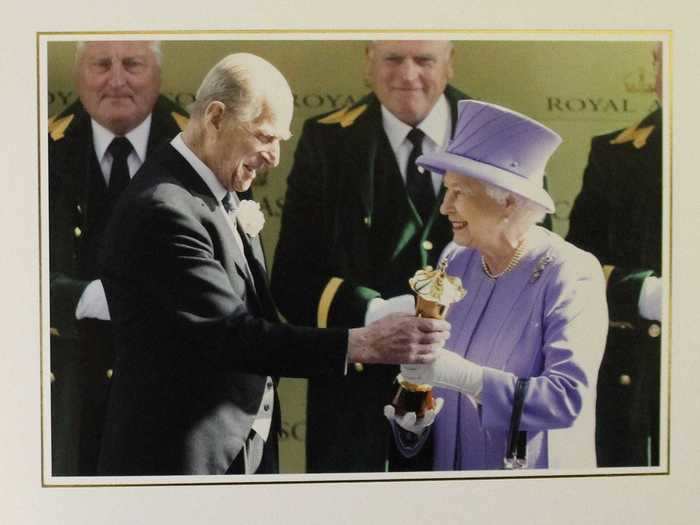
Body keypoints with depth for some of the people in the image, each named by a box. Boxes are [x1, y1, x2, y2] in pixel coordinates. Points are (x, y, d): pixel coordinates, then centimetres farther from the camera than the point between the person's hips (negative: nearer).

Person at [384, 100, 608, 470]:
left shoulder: (570, 276, -17)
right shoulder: (454, 261, -2)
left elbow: (569, 397, -25)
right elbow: (430, 376, 6)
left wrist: (466, 376, -32)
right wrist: (413, 417, -13)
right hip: (450, 466, 5)